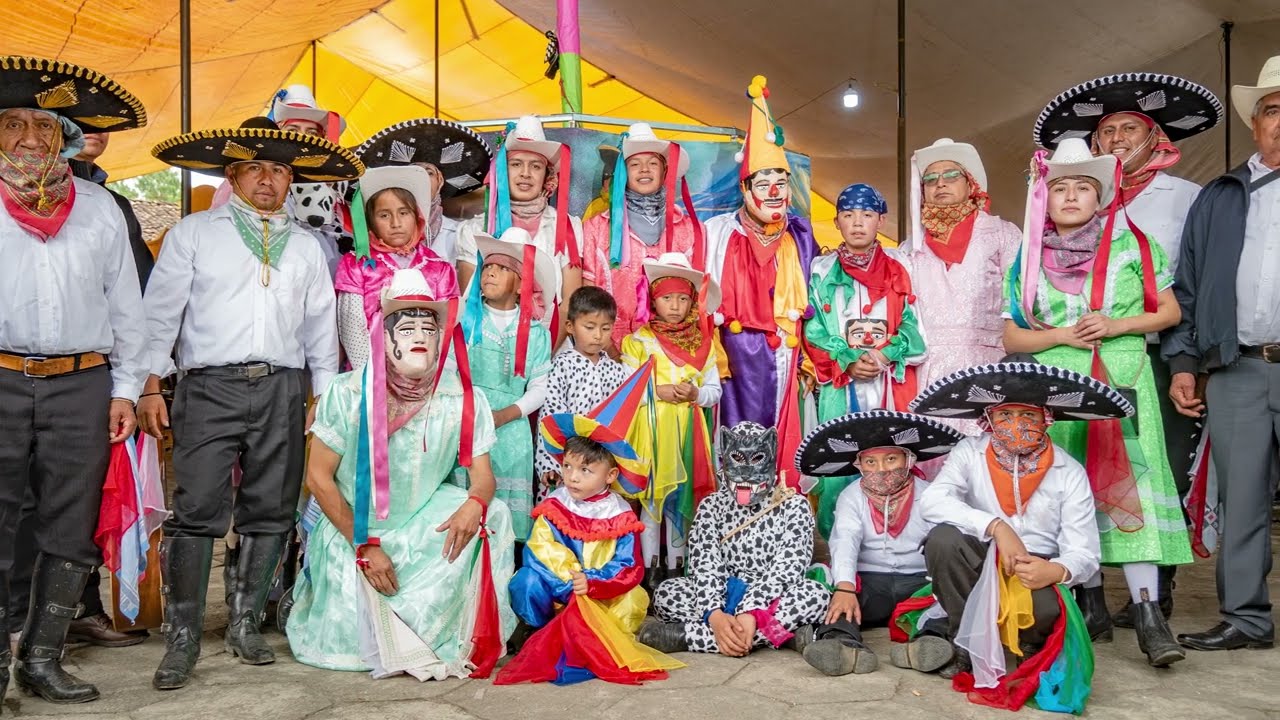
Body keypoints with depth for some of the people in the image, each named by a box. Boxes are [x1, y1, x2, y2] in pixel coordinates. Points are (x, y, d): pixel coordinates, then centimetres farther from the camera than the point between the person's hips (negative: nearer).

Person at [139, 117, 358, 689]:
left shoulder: (305, 247, 18)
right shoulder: (194, 233, 9)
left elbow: (321, 327, 17)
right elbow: (161, 311, 4)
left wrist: (324, 396, 12)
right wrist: (152, 384, -4)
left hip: (282, 389, 3)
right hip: (209, 385, -3)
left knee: (269, 512, 5)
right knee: (197, 510, -8)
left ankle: (246, 624, 18)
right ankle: (182, 637, 2)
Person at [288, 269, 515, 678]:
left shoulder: (464, 399, -7)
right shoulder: (350, 394, -12)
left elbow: (482, 474, -7)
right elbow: (319, 476, -10)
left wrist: (475, 503, -33)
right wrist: (364, 545, -16)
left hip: (425, 527, 2)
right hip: (350, 531, -2)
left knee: (493, 513, -23)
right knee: (350, 639, -13)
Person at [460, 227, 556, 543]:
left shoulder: (535, 331, 6)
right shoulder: (464, 317, 5)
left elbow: (540, 387, 2)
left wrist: (505, 414, -9)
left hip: (510, 429, 1)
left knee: (507, 506, 2)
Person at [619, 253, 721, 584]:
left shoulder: (703, 342, 9)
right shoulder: (640, 340, 2)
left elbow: (715, 390, 8)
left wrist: (696, 393, -12)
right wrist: (656, 391, -15)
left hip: (687, 430, 2)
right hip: (651, 428, -2)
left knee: (681, 496, 7)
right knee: (650, 495, 1)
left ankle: (676, 566, 18)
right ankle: (651, 566, 11)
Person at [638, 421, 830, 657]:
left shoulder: (794, 505, 0)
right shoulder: (711, 507, 5)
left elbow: (787, 567, -13)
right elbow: (704, 566, -8)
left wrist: (750, 612, -30)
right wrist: (714, 614, -29)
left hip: (775, 600, -1)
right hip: (726, 597, 1)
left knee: (816, 594, -33)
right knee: (667, 593, -23)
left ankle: (684, 635, -33)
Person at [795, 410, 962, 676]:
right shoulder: (851, 497, 7)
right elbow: (845, 541, -10)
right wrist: (844, 587, -30)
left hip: (918, 582, 1)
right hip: (868, 582, 0)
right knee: (829, 591, -29)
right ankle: (844, 644, -56)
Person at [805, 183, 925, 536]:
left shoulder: (898, 268, 12)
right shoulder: (822, 271, 8)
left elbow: (912, 324, 5)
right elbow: (813, 330, 0)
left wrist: (887, 355, -12)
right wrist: (849, 361, -14)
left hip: (891, 384, 1)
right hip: (839, 386, -1)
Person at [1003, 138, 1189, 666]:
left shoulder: (1131, 246, 6)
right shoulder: (1029, 260, 8)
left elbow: (1169, 311, 8)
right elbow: (1012, 337, 8)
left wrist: (1116, 325, -9)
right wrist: (1063, 334, -8)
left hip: (1123, 385, -1)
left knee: (1130, 484, -10)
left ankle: (1148, 610, -9)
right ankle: (1091, 603, 14)